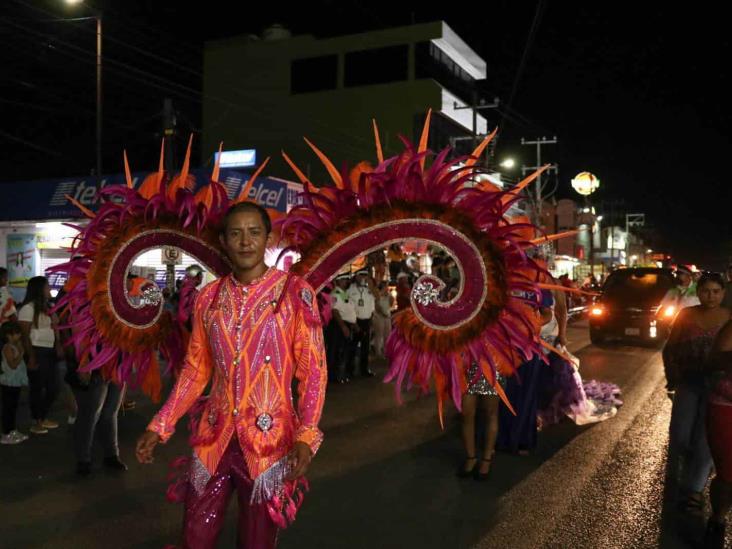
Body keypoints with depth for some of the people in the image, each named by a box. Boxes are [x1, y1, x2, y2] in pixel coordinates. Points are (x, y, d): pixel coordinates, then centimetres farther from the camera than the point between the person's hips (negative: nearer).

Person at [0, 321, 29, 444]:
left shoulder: (15, 346, 11)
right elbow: (13, 365, -25)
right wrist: (21, 353, -21)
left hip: (15, 382, 9)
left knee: (13, 407, 15)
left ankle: (13, 431, 24)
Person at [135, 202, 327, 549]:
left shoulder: (294, 292, -6)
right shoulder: (209, 297, 5)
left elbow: (313, 370, -8)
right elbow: (195, 369, 12)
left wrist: (306, 436, -19)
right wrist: (160, 427, 8)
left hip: (269, 441, -3)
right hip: (214, 437, 3)